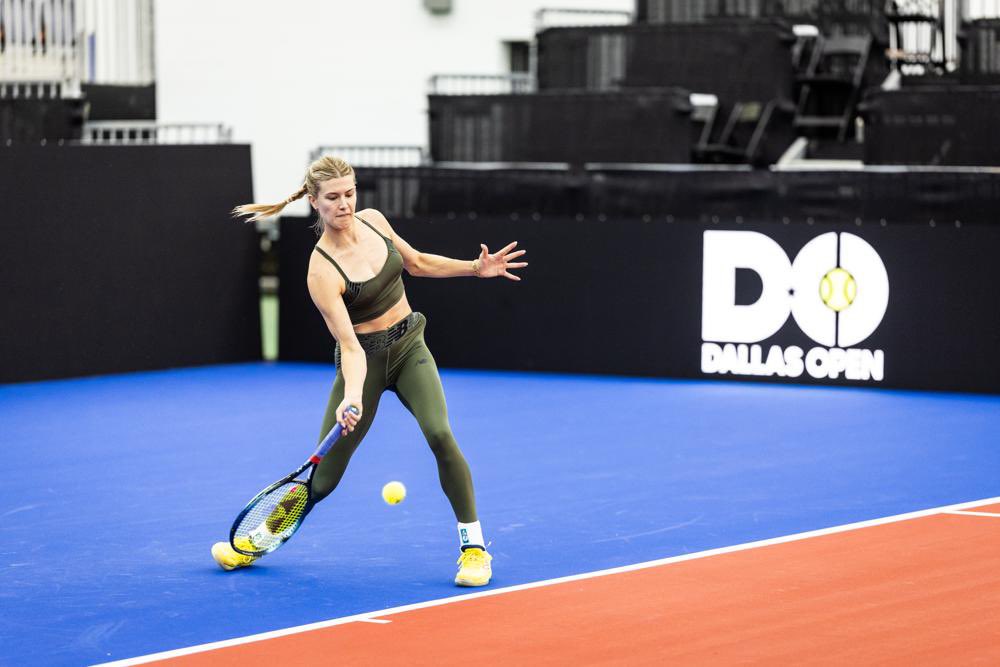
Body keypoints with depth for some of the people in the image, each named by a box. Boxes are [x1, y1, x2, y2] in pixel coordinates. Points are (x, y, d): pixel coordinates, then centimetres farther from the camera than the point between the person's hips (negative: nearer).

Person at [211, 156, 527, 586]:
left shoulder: (373, 220, -6)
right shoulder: (322, 271, -23)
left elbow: (416, 263, 13)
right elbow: (350, 344, -28)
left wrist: (477, 268, 5)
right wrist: (352, 397, -43)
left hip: (409, 346, 4)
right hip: (365, 359, -4)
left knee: (439, 435, -23)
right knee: (323, 477, 0)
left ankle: (473, 547, -12)